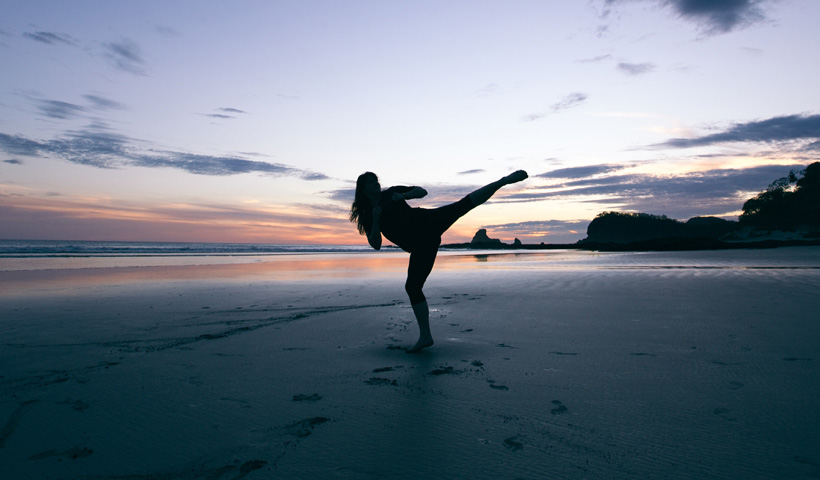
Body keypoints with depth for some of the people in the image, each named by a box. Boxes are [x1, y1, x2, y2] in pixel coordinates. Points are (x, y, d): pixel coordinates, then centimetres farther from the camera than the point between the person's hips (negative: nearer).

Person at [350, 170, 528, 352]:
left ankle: (504, 180, -22)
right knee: (412, 286, -2)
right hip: (420, 246, 1)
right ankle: (425, 336, 8)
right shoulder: (367, 218, 13)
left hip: (429, 223, -1)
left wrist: (403, 195, -7)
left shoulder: (391, 193, 12)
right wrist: (375, 221, -12)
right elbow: (375, 244, 2)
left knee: (463, 204, -23)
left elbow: (422, 191, 11)